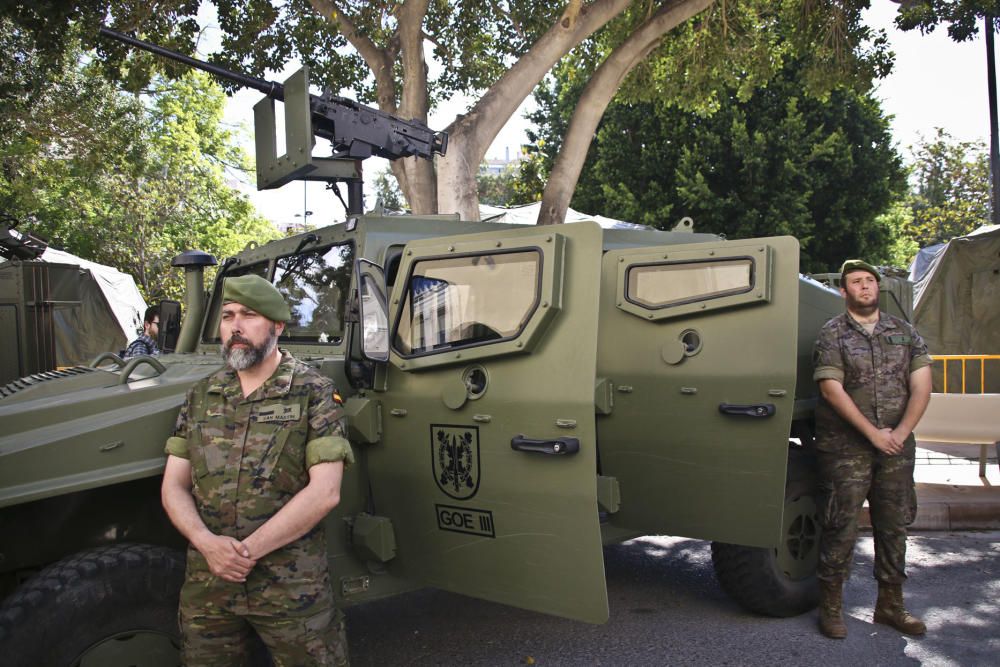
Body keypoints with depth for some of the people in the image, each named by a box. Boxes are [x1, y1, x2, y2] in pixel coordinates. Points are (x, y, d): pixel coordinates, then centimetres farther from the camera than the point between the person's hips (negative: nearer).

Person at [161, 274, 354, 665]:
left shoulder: (315, 395, -7)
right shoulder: (200, 397, 6)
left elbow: (324, 492, -15)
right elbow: (174, 487, 5)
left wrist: (248, 550, -18)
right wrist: (208, 544, -14)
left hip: (293, 587, -4)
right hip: (206, 583, 4)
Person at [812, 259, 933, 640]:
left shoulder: (905, 333, 10)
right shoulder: (832, 335, -3)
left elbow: (921, 387, 3)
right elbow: (832, 391, -12)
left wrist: (901, 432, -10)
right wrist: (873, 433, -16)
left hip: (897, 446, 4)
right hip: (845, 446, -4)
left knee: (894, 525, 11)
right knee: (842, 525, -3)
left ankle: (891, 605, 25)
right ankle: (831, 607, 8)